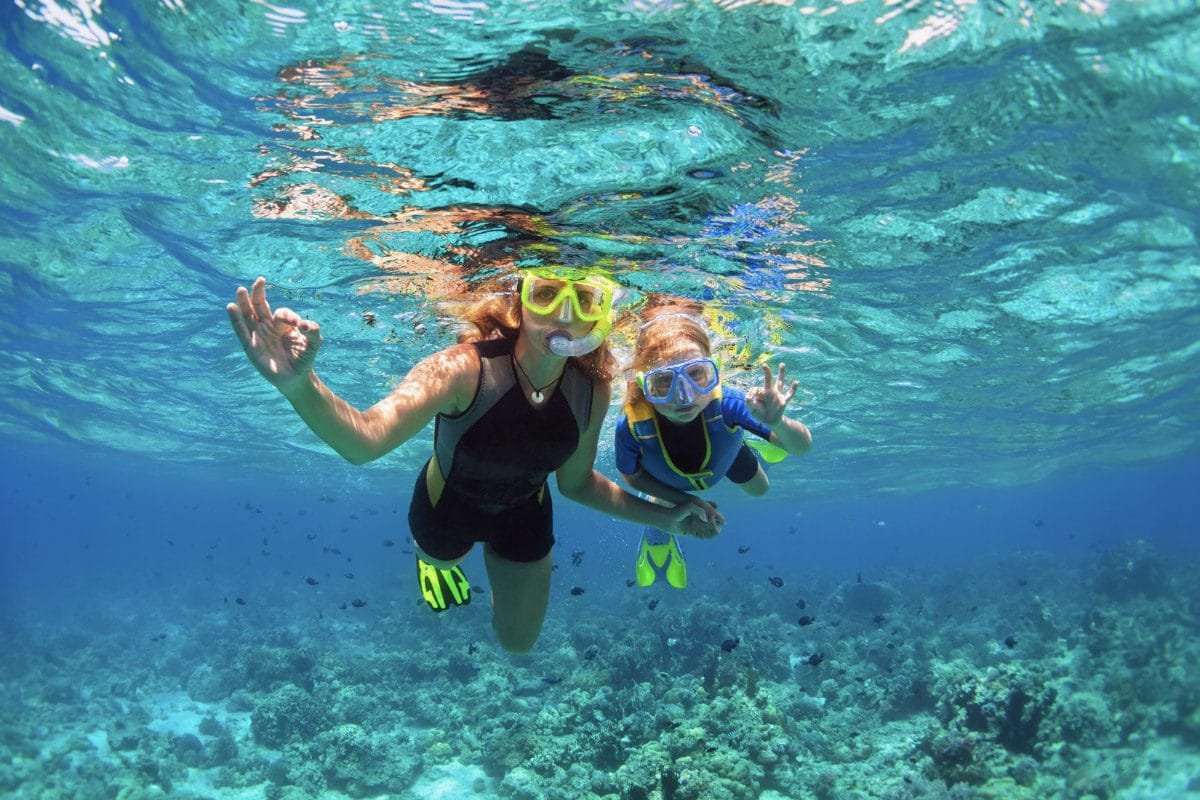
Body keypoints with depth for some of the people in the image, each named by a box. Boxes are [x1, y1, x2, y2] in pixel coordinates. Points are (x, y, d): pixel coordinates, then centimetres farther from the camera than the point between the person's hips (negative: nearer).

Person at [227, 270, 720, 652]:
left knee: (519, 642, 23)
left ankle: (498, 565, 51)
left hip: (525, 516, 3)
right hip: (448, 505, -2)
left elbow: (576, 482, -8)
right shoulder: (465, 368, -40)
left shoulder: (591, 390, -26)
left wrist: (662, 517, -11)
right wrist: (300, 385, -76)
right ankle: (434, 559, 68)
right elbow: (364, 440, -56)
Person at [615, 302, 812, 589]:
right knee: (658, 533, 22)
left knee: (759, 489, 28)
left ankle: (743, 442, 58)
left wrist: (777, 423, -61)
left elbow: (802, 446, -39)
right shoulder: (632, 426, -46)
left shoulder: (725, 403, -48)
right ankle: (657, 540, 59)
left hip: (724, 454, 1)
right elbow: (632, 476, -20)